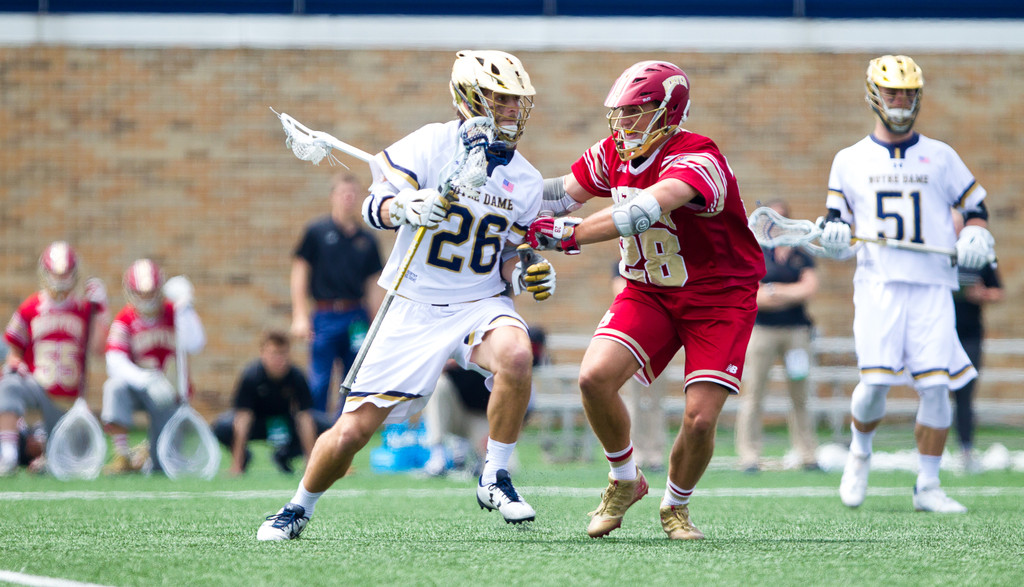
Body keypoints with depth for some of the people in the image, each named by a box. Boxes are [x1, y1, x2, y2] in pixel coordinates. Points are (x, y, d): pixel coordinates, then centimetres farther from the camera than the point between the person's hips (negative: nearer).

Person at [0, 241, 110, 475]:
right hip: (36, 384, -2)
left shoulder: (85, 309, 3)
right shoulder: (30, 309, 2)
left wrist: (100, 307, -9)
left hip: (68, 399, 2)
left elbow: (98, 348, -8)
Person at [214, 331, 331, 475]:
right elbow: (243, 418, -30)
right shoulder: (251, 376, -28)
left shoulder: (296, 377, -24)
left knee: (324, 424, -22)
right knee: (222, 427, -34)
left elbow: (304, 417, -23)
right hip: (257, 422, -2)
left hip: (285, 422, 2)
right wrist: (236, 465, -33)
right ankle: (243, 457, 1)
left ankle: (284, 455, 4)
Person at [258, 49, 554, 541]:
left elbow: (508, 258, 12)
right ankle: (299, 509, 26)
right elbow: (375, 206, -19)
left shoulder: (525, 181, 4)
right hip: (415, 308, -2)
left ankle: (495, 479, -16)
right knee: (351, 432, -3)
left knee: (515, 354, -34)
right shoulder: (431, 145, -9)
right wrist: (405, 207, -40)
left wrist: (525, 274, -10)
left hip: (480, 303, 2)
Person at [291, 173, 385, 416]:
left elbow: (373, 285, 14)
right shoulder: (317, 231, 2)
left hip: (357, 319, 3)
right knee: (319, 383, -5)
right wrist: (299, 316, -6)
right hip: (325, 316, -3)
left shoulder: (366, 239, 11)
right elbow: (299, 271, 2)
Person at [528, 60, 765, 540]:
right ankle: (625, 481, 7)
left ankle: (676, 506, 18)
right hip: (649, 292, 5)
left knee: (700, 420, -13)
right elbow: (567, 194, 10)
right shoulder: (615, 151, -3)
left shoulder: (697, 160, -27)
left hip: (719, 298, -5)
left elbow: (643, 211, -42)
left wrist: (570, 235, -43)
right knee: (595, 377, -18)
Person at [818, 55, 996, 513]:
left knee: (935, 386, -9)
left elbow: (974, 204, 19)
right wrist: (832, 236, -7)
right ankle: (860, 453, 17)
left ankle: (927, 486, 2)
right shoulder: (849, 161, 13)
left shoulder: (940, 157, 13)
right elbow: (836, 221, 16)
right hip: (877, 285, -1)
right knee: (875, 381, -13)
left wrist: (975, 238, -1)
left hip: (932, 286, 1)